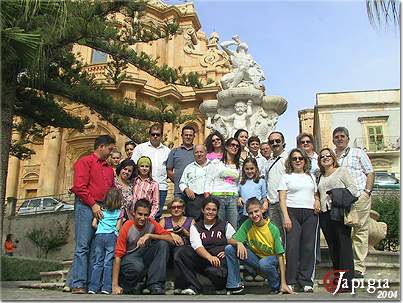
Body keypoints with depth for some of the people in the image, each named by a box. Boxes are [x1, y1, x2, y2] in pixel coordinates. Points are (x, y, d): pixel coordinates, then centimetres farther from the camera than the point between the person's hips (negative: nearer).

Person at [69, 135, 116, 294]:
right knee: (83, 246, -8)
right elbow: (79, 186, -9)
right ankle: (77, 284, -6)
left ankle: (91, 283, 6)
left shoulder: (109, 169, 21)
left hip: (102, 209, 6)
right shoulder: (85, 161, 2)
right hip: (86, 206, -6)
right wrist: (93, 205, -11)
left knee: (96, 248, 4)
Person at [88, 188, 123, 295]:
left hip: (99, 235, 2)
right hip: (112, 236, -2)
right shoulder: (119, 212, 5)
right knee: (108, 262, 1)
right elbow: (118, 228, 1)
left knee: (98, 262, 7)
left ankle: (93, 287, 4)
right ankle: (106, 287, -2)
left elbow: (94, 224, 8)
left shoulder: (101, 210, 12)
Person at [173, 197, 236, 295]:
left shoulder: (225, 225, 14)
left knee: (214, 271, -38)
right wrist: (209, 257, -22)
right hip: (203, 260, 2)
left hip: (221, 260, -2)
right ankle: (192, 287, -18)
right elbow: (197, 246, -3)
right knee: (182, 252, -23)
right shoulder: (195, 227, 14)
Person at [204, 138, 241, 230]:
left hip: (233, 198, 3)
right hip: (217, 197, -3)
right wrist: (207, 200, -6)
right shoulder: (216, 163, 6)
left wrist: (238, 197, 6)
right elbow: (208, 181, 2)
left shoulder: (238, 166, 18)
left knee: (233, 228, -1)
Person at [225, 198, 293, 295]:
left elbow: (280, 255, -17)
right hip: (256, 257, 4)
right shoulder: (247, 225, -10)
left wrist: (283, 283, -21)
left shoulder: (273, 229, -18)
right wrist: (238, 243, -37)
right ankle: (235, 285, -4)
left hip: (271, 258, -3)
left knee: (263, 263, -40)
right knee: (229, 249, -16)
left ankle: (277, 286, -7)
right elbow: (231, 240, -11)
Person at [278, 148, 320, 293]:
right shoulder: (286, 177, 9)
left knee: (308, 247, -1)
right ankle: (291, 282, -3)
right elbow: (282, 199, 1)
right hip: (292, 212, -3)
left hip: (310, 214, 3)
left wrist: (317, 201, 1)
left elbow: (316, 194, 25)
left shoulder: (311, 176, 20)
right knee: (292, 247, -9)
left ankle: (306, 281, 5)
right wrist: (286, 216, -11)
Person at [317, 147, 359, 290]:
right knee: (332, 247, 6)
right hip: (324, 214, 5)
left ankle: (348, 280, -7)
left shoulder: (342, 171, 7)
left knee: (344, 245, -9)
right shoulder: (320, 177, 22)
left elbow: (353, 189, -2)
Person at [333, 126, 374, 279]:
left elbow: (370, 173, 7)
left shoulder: (358, 153, 12)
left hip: (359, 196, -2)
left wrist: (367, 191, -5)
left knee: (360, 231, -3)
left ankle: (359, 266, 3)